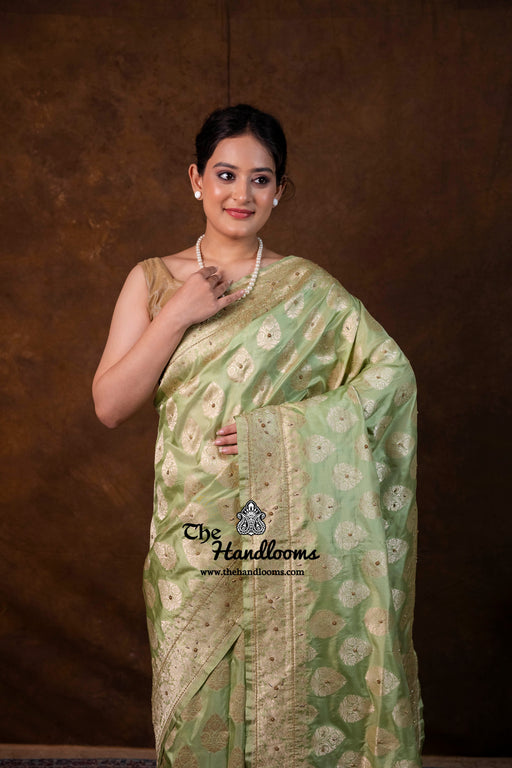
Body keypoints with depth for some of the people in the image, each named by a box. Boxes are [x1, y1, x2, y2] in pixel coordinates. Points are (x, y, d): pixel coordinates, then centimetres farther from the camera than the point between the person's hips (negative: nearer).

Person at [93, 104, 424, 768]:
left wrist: (280, 427, -15)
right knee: (196, 706, 11)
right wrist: (176, 315, -11)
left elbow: (391, 370, -5)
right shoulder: (154, 281, 5)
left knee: (291, 702, 9)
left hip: (289, 536, -1)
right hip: (192, 533, 1)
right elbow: (110, 406, 0)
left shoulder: (307, 289, 1)